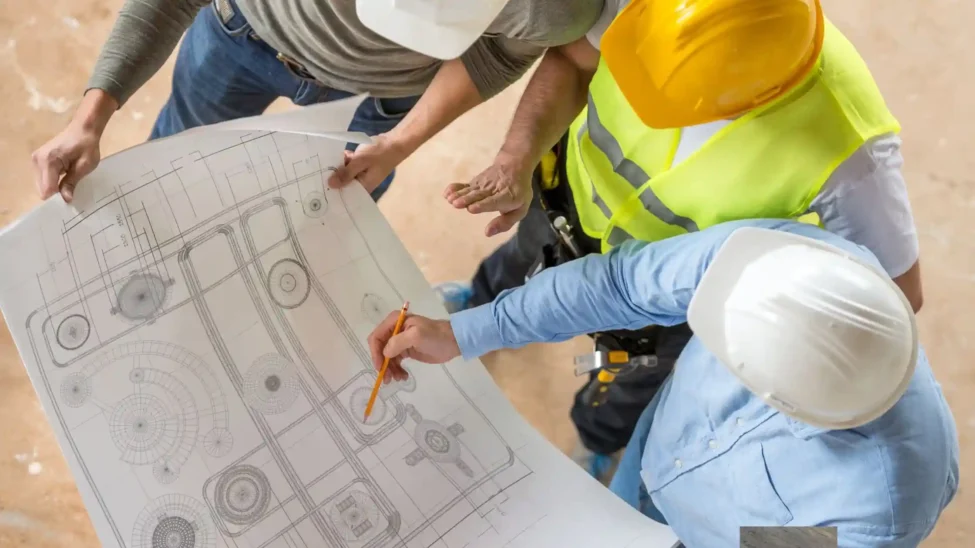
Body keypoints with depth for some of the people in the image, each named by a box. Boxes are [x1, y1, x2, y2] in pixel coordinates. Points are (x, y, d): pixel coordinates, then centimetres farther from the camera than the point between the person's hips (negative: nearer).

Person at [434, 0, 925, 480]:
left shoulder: (846, 153, -43)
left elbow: (897, 292, -27)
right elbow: (571, 60, -20)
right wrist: (517, 161, -35)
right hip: (575, 189, 3)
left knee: (633, 383, 30)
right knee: (526, 260, 36)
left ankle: (600, 438, 69)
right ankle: (488, 301, 76)